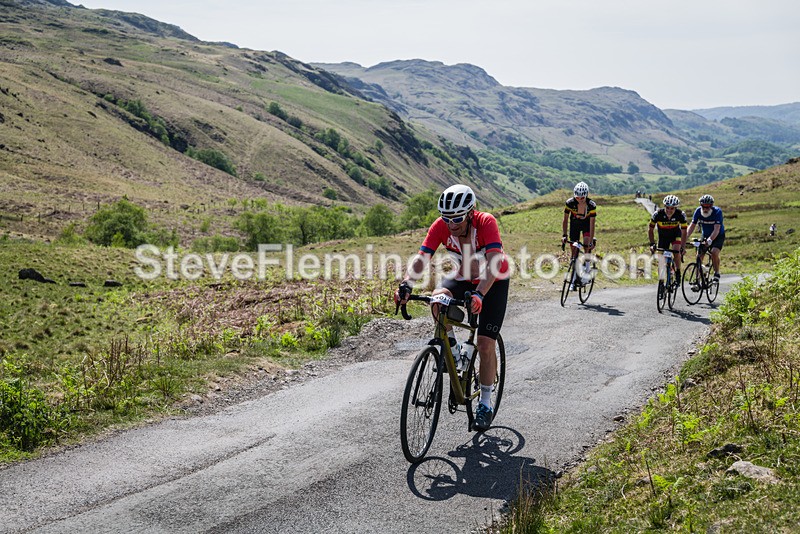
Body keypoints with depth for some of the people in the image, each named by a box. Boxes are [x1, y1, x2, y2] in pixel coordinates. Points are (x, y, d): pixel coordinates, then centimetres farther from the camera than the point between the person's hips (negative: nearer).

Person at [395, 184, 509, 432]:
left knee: (485, 344, -11)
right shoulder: (441, 226, -22)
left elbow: (494, 263, -43)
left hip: (494, 282, -3)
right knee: (437, 298, -31)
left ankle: (485, 404, 6)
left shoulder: (486, 223, -32)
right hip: (464, 279, 3)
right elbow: (421, 257, -30)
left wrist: (479, 294, -58)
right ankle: (451, 346, -5)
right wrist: (406, 285, -48)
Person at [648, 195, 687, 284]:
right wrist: (652, 244, -27)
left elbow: (684, 232, -23)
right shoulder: (658, 214, -30)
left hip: (675, 234, -1)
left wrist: (682, 247, -32)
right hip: (663, 236, 1)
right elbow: (650, 230, -17)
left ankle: (678, 273, -10)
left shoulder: (681, 214, -29)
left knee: (676, 251, -27)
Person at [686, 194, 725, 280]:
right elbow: (692, 226, -16)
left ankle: (717, 273, -6)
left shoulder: (717, 212, -26)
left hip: (718, 236, -4)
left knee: (714, 252, -27)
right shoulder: (698, 211, -16)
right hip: (705, 235, 4)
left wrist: (710, 240, -51)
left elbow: (716, 229, -35)